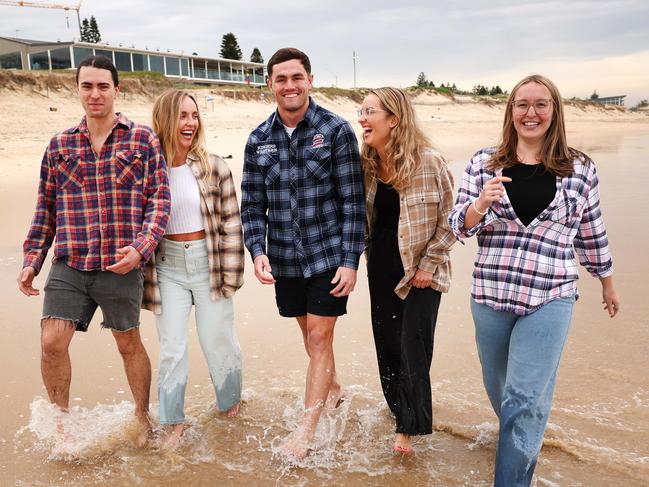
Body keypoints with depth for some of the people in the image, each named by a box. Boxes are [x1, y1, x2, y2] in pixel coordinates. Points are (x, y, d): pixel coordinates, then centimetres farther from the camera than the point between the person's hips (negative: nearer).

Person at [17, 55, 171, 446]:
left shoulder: (143, 139, 0)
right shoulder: (60, 145, 9)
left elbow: (160, 200, -4)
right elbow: (46, 208, 13)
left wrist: (141, 248, -17)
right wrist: (32, 260, 9)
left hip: (121, 265, -2)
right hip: (69, 266, 3)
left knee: (129, 343, 11)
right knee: (52, 341, -5)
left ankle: (143, 416, 33)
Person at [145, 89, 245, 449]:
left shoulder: (213, 167, -5)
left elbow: (231, 222, -3)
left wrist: (231, 274, -6)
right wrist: (143, 276, 4)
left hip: (208, 263, -1)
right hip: (167, 267, 1)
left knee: (218, 342, 11)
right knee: (171, 349, 7)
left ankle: (230, 406, 35)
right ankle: (173, 423, 23)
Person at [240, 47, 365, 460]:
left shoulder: (336, 131, -8)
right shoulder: (259, 140, 3)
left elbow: (353, 201, -9)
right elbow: (252, 204, 5)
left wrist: (350, 261, -13)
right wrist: (257, 251, -9)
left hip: (329, 256, -4)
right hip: (285, 260, 4)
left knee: (320, 337, -1)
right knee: (309, 334, 18)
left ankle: (308, 429, 11)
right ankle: (333, 388, 43)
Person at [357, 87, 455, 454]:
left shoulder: (428, 161, -16)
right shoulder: (367, 164, 0)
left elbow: (450, 219, -11)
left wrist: (428, 264, -12)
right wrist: (368, 255, 6)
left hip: (420, 269, -5)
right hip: (382, 266, 5)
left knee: (413, 345, -2)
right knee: (387, 339, 13)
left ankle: (410, 427, 11)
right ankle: (399, 406, 35)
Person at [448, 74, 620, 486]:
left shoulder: (580, 169, 0)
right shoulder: (484, 163, 1)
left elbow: (591, 234, 12)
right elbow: (459, 226, -1)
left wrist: (608, 283, 21)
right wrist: (481, 204, -22)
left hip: (550, 299, -2)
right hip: (490, 294, 2)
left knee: (525, 399, -5)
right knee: (498, 388, 20)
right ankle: (519, 440, 50)